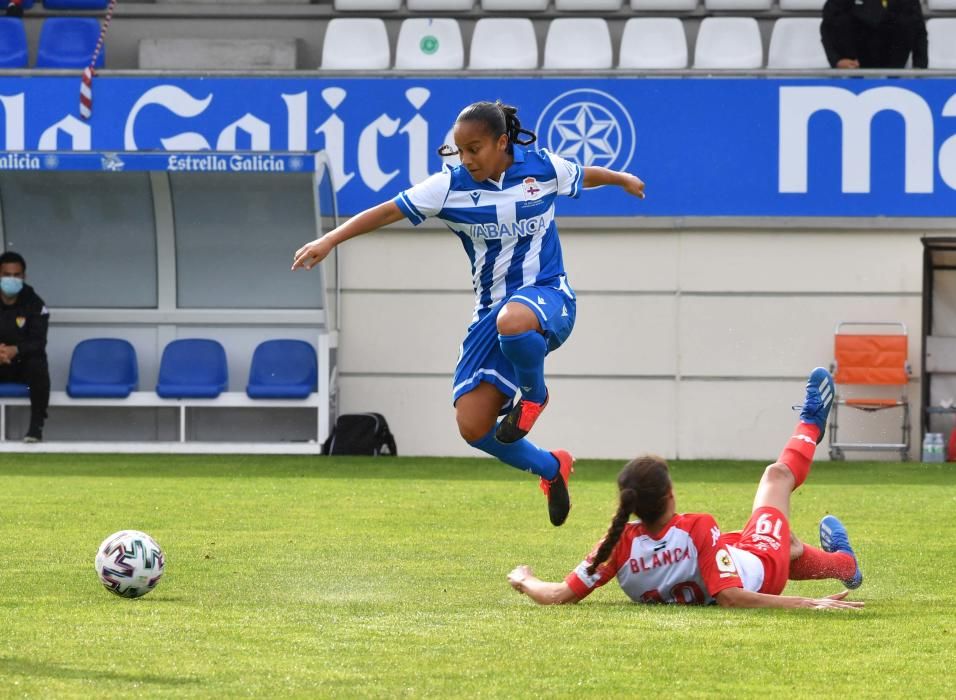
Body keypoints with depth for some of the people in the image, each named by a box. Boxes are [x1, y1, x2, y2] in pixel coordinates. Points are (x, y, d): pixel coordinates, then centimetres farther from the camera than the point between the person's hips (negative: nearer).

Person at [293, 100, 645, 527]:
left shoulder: (542, 168, -4)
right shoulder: (451, 187, -5)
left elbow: (584, 176, 18)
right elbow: (388, 211, -7)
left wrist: (624, 180, 37)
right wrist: (330, 240, -16)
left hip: (547, 297, -3)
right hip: (492, 310, 3)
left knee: (512, 321, -43)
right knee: (473, 425, -9)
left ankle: (533, 394, -9)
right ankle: (550, 468, 19)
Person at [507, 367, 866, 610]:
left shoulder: (619, 546, -35)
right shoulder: (699, 530, -46)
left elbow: (557, 595, -32)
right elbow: (730, 597, -47)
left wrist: (524, 580, -11)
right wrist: (807, 603, -49)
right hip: (764, 574, -4)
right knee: (777, 474, 24)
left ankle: (842, 562, 70)